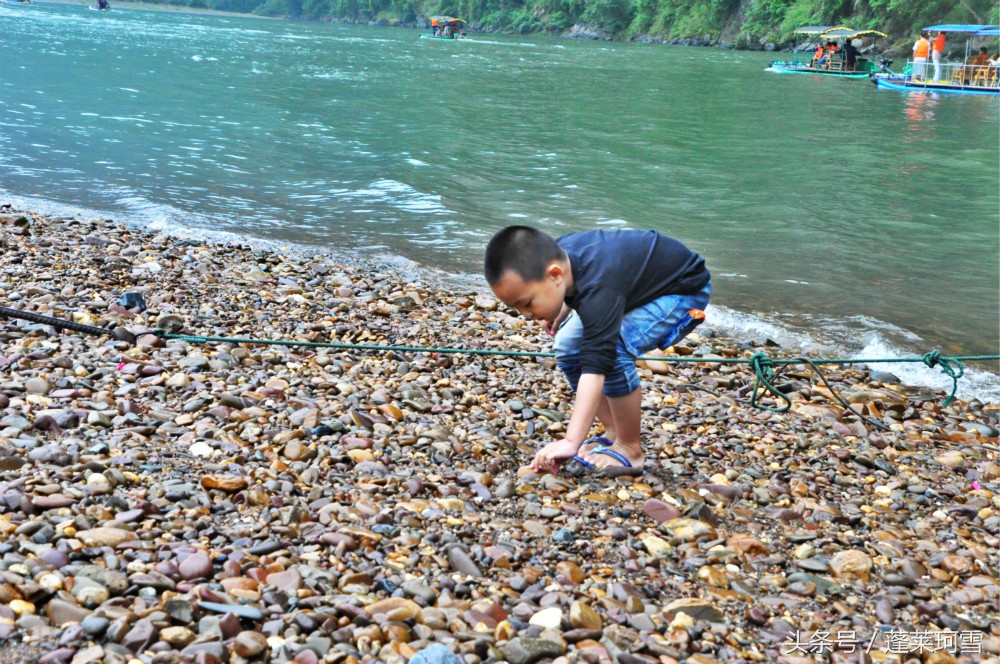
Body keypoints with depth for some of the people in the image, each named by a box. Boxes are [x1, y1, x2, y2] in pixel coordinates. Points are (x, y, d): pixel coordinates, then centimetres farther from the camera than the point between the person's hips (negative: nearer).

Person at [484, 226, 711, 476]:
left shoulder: (598, 290, -41)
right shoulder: (558, 254, -17)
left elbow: (594, 367, -48)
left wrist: (571, 442, -53)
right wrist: (564, 309, -8)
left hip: (685, 290, -9)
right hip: (639, 284, 9)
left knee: (613, 349, -32)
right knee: (568, 346, -2)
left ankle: (629, 449, -15)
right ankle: (613, 433, 7)